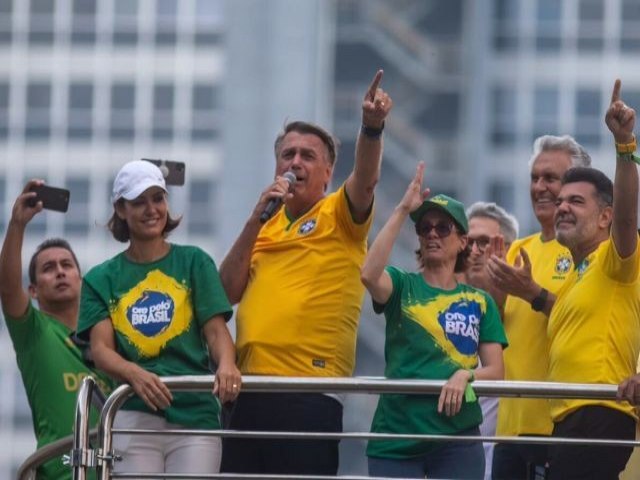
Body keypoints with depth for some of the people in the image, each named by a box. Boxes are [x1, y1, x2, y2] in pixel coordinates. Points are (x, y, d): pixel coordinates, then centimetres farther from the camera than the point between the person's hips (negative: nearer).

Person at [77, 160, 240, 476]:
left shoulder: (193, 262, 13)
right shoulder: (101, 279, 14)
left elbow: (216, 329, 5)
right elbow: (101, 347, 2)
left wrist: (226, 365, -19)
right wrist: (135, 374, -21)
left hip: (195, 412, 0)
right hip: (132, 414, 0)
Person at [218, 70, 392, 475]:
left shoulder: (339, 217, 5)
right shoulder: (264, 228, 21)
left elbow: (365, 180, -16)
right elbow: (228, 291, 8)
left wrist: (373, 127, -34)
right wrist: (257, 219, 0)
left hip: (310, 392, -6)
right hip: (248, 388, 6)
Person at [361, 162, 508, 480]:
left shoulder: (480, 302, 11)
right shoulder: (402, 286, 7)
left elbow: (495, 371, 6)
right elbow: (369, 274, -17)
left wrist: (467, 375, -17)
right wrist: (403, 210, -17)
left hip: (457, 438, 1)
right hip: (395, 437, -1)